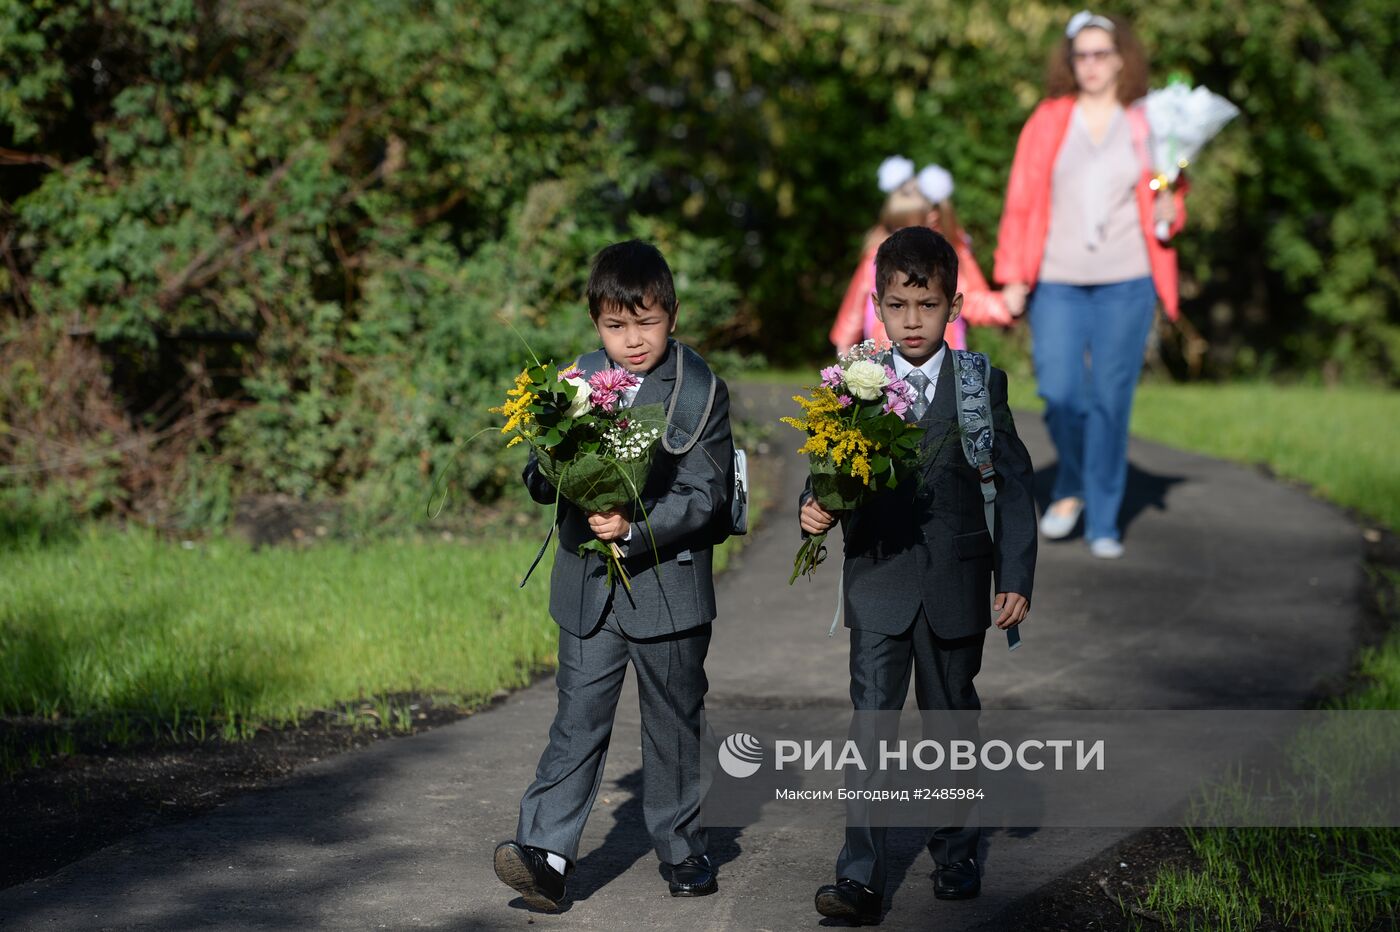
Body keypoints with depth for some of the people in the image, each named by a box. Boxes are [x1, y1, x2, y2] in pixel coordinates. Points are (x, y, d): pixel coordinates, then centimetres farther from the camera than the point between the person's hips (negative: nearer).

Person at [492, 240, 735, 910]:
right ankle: (545, 855, -11)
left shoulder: (703, 392, -6)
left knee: (673, 725, 11)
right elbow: (537, 477, 8)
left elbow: (704, 493, -13)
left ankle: (682, 850, 25)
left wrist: (636, 528, -26)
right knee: (578, 722, -4)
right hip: (588, 590, 2)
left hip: (668, 585, -2)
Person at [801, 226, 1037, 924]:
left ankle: (956, 854, 32)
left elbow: (1013, 484, 0)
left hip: (955, 586, 0)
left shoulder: (981, 384, -1)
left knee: (951, 719, 14)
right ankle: (860, 879, -7)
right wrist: (814, 508, -18)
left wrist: (1015, 578, -5)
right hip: (878, 583, 0)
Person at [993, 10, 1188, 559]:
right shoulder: (1047, 121, 6)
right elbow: (1020, 201, 6)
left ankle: (1103, 523, 9)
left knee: (1111, 401, -1)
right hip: (1057, 282, 0)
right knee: (1060, 394, -11)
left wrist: (1168, 216, -8)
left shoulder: (1145, 126, 7)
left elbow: (1168, 201, 16)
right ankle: (1071, 489, 17)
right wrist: (1013, 277, 1)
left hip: (1125, 284, 0)